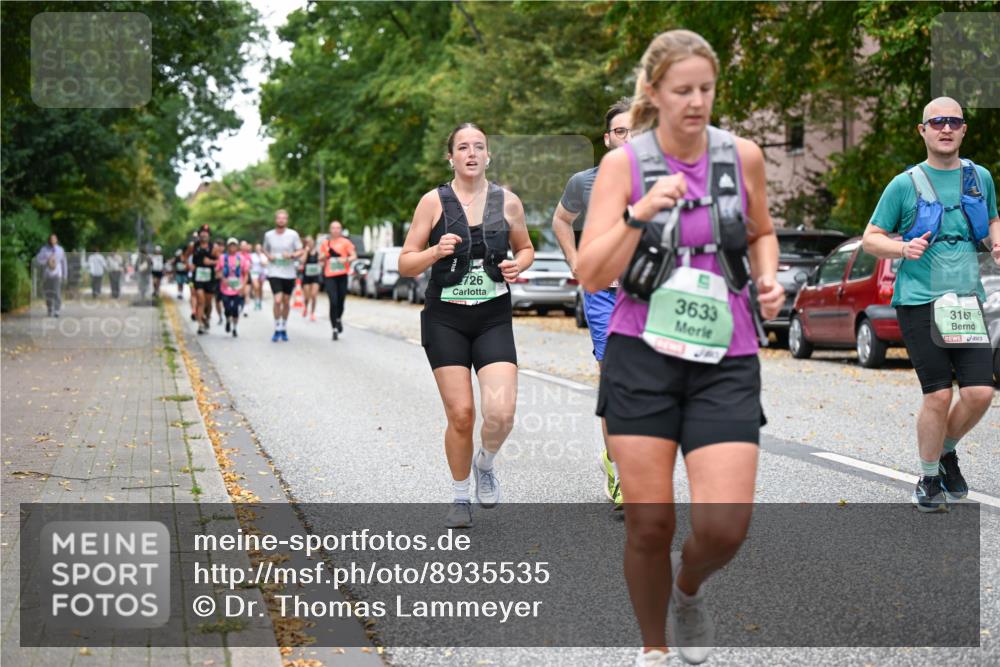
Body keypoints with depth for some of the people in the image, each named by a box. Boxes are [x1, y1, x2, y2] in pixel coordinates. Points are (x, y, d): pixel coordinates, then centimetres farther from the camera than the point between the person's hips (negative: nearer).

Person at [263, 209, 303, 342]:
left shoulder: (293, 234, -2)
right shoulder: (268, 235, 3)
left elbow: (300, 251, 3)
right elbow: (265, 250, 18)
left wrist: (292, 255, -17)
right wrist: (268, 256, -4)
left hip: (289, 273, 1)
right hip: (274, 272, -1)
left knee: (286, 301, 10)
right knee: (277, 300, -15)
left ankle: (284, 329, 25)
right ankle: (277, 330, -5)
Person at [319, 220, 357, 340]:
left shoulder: (345, 242, 4)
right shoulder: (325, 243, 10)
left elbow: (354, 256, 0)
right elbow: (321, 259, 18)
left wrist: (346, 259, -20)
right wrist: (325, 255, -4)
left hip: (342, 275, 0)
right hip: (329, 276, 0)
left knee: (341, 302, 5)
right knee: (333, 302, -12)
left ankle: (338, 319, 37)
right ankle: (334, 329, -8)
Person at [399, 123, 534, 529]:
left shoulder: (507, 202, 4)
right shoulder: (434, 202, -2)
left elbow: (525, 248, 20)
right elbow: (405, 264, 1)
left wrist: (518, 265, -3)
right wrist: (436, 251, -18)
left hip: (494, 318, 1)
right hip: (445, 319, -1)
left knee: (501, 411, -16)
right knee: (460, 414, -3)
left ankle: (485, 465, 18)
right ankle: (460, 498, 19)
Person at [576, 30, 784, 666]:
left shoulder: (743, 156, 4)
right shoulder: (624, 164, -3)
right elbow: (592, 276, -8)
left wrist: (767, 278, 3)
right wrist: (639, 213, -21)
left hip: (725, 362, 2)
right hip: (642, 357, -1)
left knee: (725, 528, -9)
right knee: (648, 524, 0)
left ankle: (688, 589, 27)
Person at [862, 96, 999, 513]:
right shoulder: (905, 185, 1)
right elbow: (871, 238, 6)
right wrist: (904, 248, -14)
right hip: (919, 303, -3)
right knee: (938, 395, -7)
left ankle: (946, 452, 23)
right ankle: (928, 481, 12)